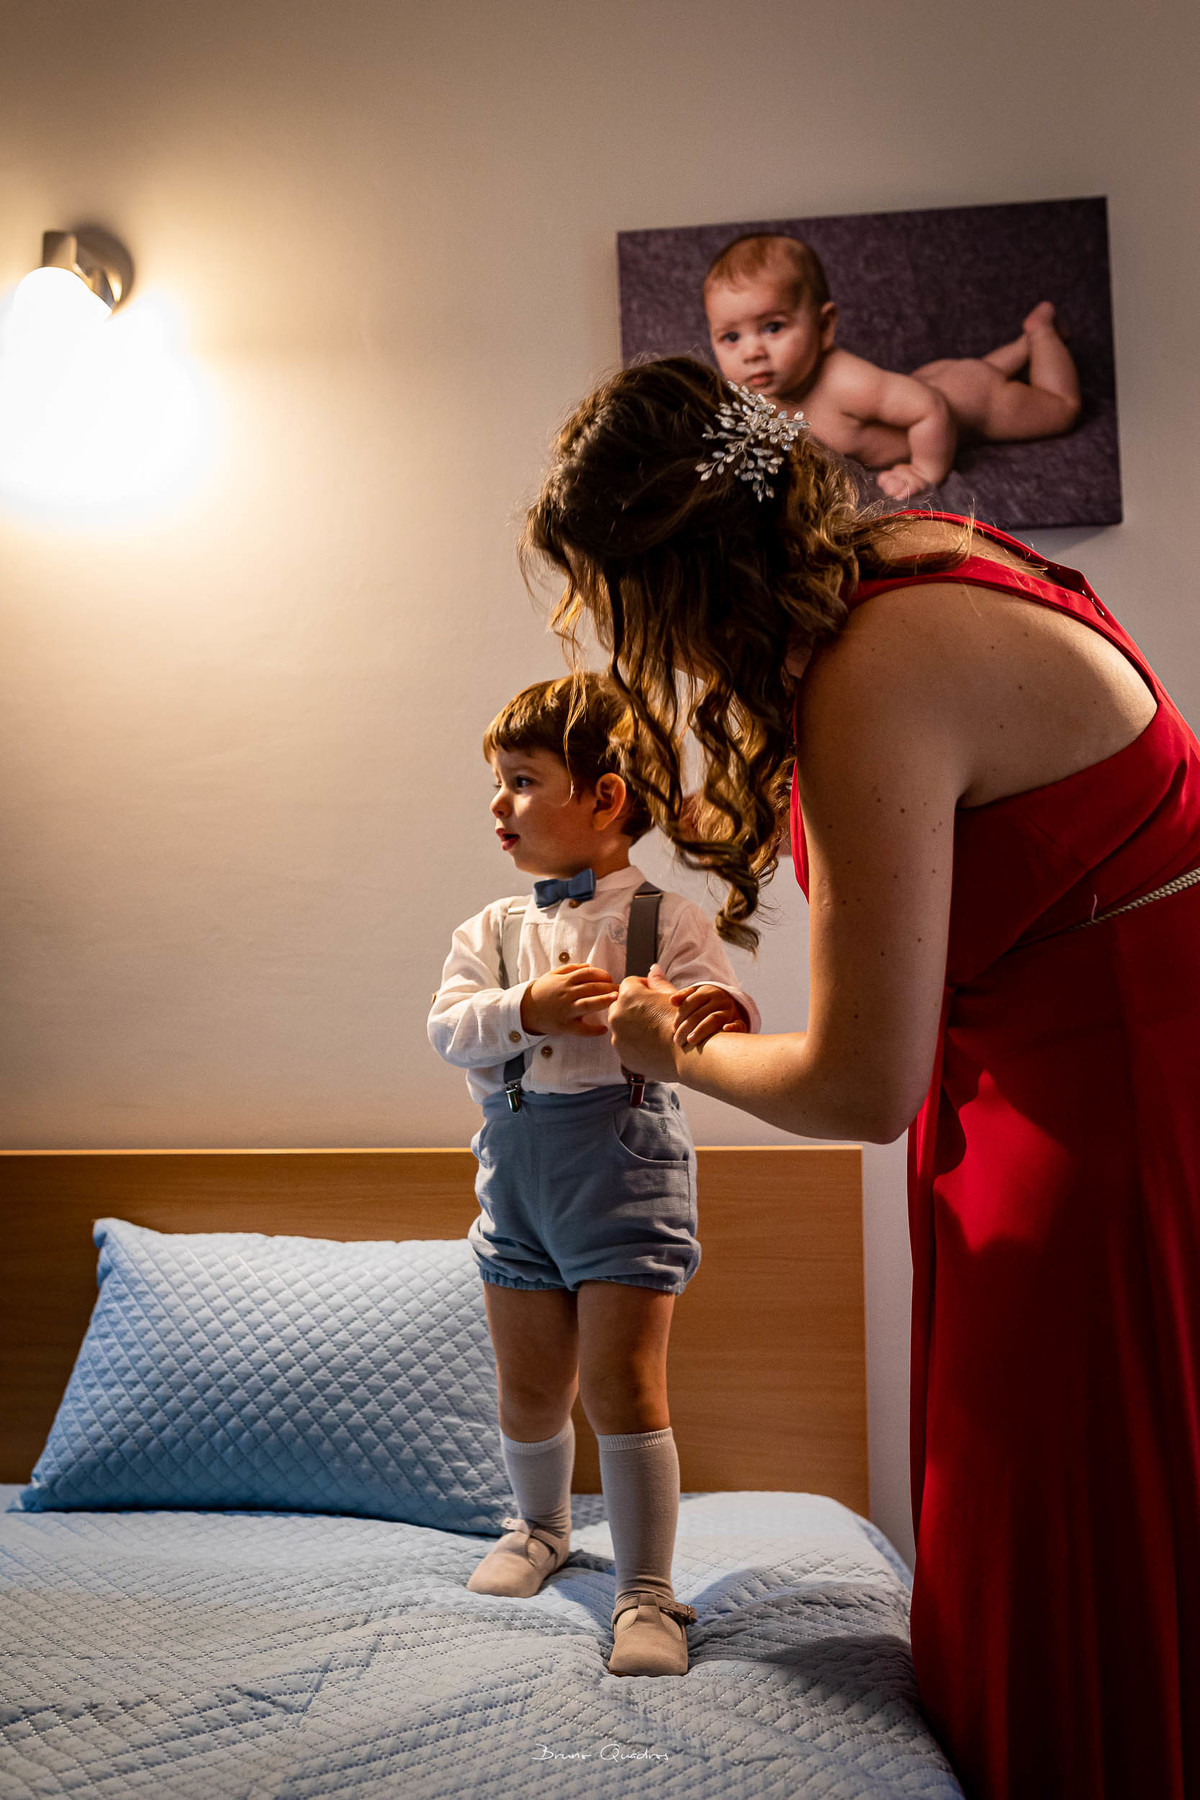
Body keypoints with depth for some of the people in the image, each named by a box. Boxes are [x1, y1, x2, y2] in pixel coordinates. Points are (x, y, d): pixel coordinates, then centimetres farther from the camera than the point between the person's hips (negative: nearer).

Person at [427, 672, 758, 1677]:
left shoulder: (664, 918, -6)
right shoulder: (493, 930, 7)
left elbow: (723, 1014, -15)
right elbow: (448, 1027, -5)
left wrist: (716, 1018, -39)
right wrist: (529, 1008, -23)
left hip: (625, 1157, -4)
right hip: (517, 1168, 5)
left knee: (622, 1385, -6)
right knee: (530, 1386, 16)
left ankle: (647, 1593, 7)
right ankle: (542, 1527, 42)